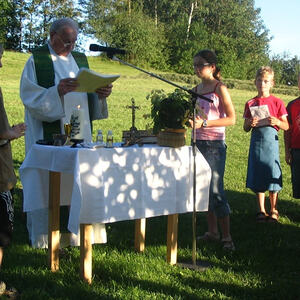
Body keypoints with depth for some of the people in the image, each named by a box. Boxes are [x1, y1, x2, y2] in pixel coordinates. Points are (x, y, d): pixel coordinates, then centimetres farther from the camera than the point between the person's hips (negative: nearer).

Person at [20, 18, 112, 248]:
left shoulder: (80, 60, 16)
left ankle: (78, 232, 14)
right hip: (49, 137, -5)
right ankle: (45, 236, 6)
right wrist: (57, 91, -26)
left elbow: (88, 94, 18)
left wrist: (101, 93, -4)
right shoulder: (37, 61, -2)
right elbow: (30, 97, -12)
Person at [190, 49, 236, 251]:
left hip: (215, 144, -7)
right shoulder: (196, 90, 13)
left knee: (216, 189, -8)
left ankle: (227, 237, -2)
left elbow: (231, 119, -14)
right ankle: (213, 231, 19)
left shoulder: (220, 88, -7)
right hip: (199, 142, 7)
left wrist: (205, 123, -22)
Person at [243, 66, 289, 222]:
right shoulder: (250, 104, 7)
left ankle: (273, 210, 14)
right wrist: (250, 123, -11)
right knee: (258, 179, 5)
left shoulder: (277, 102, 1)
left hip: (271, 141, -2)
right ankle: (261, 210, 17)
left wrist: (277, 122, -18)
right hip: (256, 142, 2)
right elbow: (245, 128, 11)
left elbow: (286, 126, 2)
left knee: (272, 177, 0)